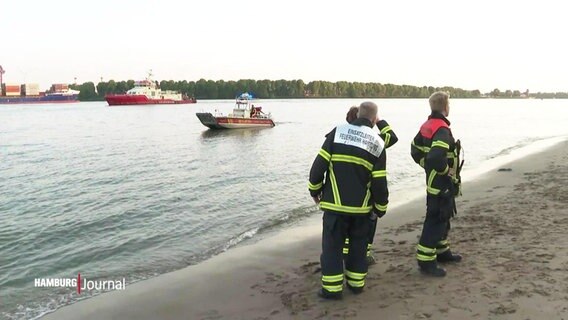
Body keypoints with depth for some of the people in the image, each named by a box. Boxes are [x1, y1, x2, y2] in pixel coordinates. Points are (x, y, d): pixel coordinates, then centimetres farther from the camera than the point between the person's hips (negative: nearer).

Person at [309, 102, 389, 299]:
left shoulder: (338, 132, -3)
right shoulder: (378, 144, 1)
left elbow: (319, 164, -6)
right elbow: (379, 182, 0)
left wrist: (314, 189, 7)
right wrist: (381, 208, 12)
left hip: (335, 203, -2)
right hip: (361, 206, 2)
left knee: (332, 244, 6)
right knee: (358, 244, 18)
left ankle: (332, 287, 8)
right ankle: (356, 282, 26)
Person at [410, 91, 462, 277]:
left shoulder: (427, 126, 8)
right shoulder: (442, 129, -22)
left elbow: (415, 150, 17)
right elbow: (437, 157, -36)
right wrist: (445, 171, -18)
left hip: (433, 181, 10)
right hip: (442, 184, -10)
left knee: (442, 218, 21)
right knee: (435, 221, -4)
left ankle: (442, 251, 35)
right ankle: (426, 261, 2)